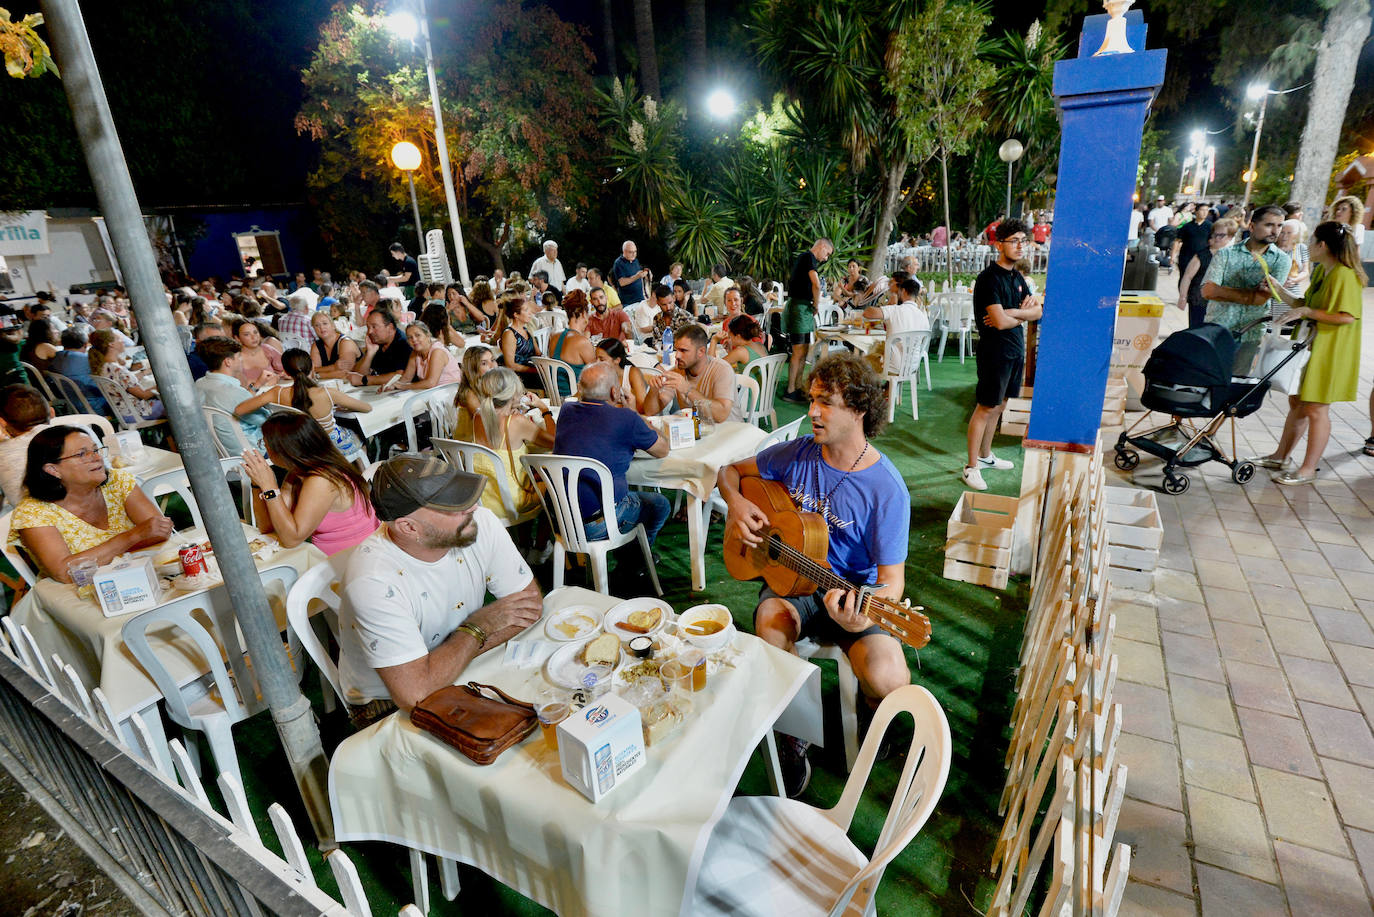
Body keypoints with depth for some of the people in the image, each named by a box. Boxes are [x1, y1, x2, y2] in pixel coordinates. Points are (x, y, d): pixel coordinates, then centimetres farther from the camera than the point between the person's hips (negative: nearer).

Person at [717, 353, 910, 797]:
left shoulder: (886, 489, -15)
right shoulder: (797, 453, -2)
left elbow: (892, 579, -15)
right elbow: (731, 470, 13)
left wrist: (864, 616, -36)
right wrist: (736, 502, -9)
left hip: (856, 596, -2)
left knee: (889, 681, -26)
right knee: (771, 626, -32)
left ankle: (871, 709, 17)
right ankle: (795, 741, -4)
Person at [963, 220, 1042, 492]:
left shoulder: (1017, 277, 13)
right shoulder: (989, 278, -14)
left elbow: (1038, 311, 9)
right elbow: (1000, 321, -23)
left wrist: (1010, 313, -11)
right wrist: (1023, 312, -3)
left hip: (1015, 349, 9)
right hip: (996, 350, -9)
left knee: (998, 405, 15)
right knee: (986, 407, -6)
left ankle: (985, 455, 28)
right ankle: (972, 467, 0)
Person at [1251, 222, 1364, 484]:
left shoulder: (1345, 275, -17)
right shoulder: (1320, 271, 10)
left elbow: (1347, 316, -23)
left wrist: (1305, 312, -22)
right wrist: (1280, 290, 6)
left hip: (1329, 353, -9)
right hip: (1310, 347, 9)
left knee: (1316, 409, -2)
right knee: (1297, 404, 15)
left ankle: (1308, 469, 7)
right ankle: (1280, 457, 26)